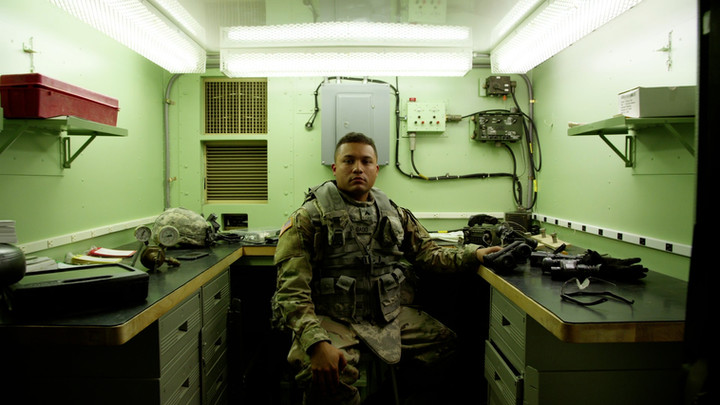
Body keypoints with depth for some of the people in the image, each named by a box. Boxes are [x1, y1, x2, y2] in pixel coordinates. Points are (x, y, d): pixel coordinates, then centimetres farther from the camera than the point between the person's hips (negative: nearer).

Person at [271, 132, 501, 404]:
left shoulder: (395, 215, 13)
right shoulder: (308, 218, -4)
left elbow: (429, 253, 17)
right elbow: (292, 290, -12)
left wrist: (473, 254, -2)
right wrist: (317, 343, -27)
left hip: (392, 315, 6)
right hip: (331, 320, -5)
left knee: (448, 343, -3)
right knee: (324, 377, -33)